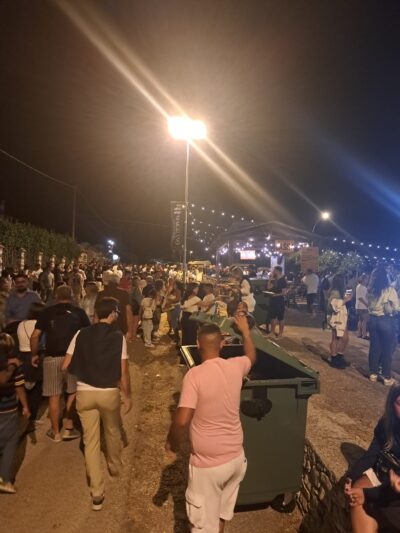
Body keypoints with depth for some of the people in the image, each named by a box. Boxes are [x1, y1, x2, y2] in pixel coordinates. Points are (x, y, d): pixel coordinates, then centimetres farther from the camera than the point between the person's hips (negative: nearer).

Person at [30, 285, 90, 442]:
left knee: (54, 396, 11)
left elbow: (35, 336, -1)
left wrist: (34, 354, 13)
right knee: (72, 393, 17)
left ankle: (55, 432, 24)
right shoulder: (79, 312, 1)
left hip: (52, 358, 0)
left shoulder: (47, 312, 2)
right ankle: (68, 429, 21)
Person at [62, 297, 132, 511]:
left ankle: (97, 493, 18)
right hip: (110, 393, -1)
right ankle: (115, 466, 50)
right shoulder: (118, 337, -11)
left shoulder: (81, 334, -4)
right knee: (112, 432, 26)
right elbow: (123, 372, -10)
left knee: (91, 441, 13)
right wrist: (127, 396, 2)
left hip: (84, 392, 1)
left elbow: (65, 366, -1)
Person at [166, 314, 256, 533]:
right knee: (222, 511, 29)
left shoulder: (195, 374, -24)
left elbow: (182, 421, -26)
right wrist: (245, 331, 29)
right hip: (236, 456, 5)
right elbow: (251, 357, 16)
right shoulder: (235, 367, -8)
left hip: (208, 463, -5)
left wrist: (172, 443, -6)